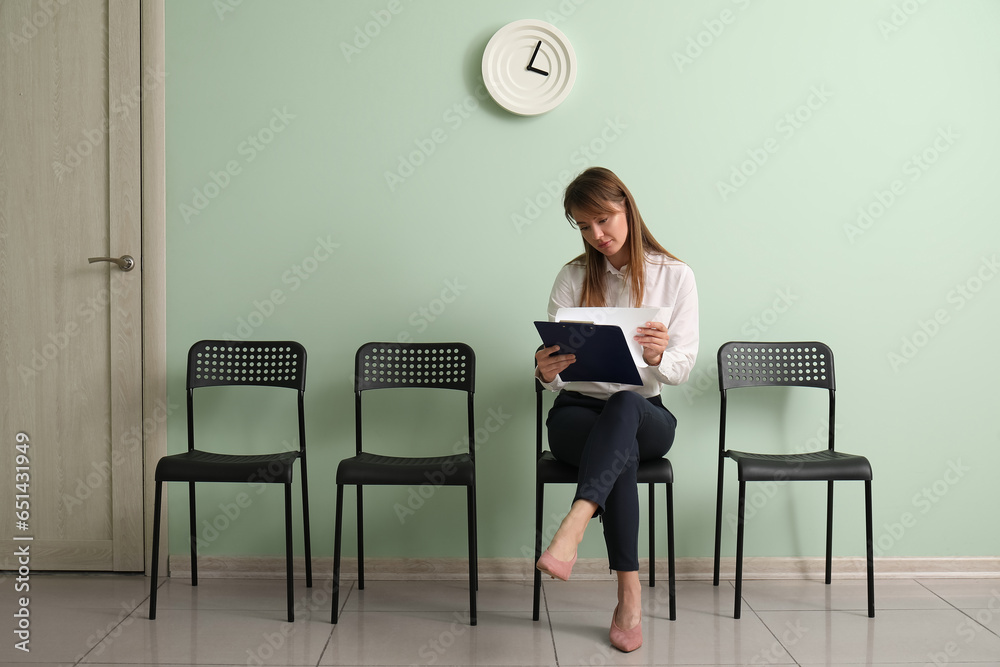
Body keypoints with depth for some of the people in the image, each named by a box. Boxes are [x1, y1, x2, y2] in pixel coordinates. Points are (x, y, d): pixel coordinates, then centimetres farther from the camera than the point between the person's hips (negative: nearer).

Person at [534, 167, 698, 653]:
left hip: (646, 416, 0)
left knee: (624, 404, -38)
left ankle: (570, 533, -52)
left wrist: (659, 357, -29)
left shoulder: (674, 276, 2)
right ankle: (629, 595, -34)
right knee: (622, 451, -35)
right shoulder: (573, 278, 4)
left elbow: (682, 367, -5)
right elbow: (556, 361, -3)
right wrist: (545, 372, -28)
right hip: (577, 413, 0)